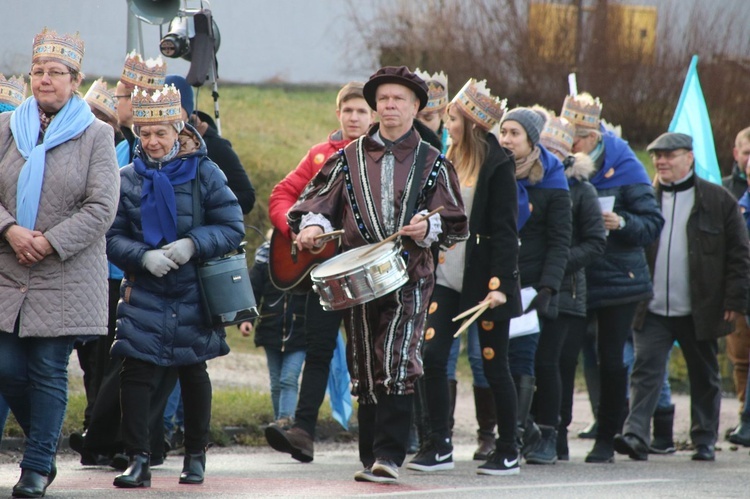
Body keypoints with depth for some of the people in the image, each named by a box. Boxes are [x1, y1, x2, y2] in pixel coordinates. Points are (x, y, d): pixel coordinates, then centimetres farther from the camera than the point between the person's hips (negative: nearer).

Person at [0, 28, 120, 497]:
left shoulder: (97, 136, -2)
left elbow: (101, 208, -8)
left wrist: (49, 242, -15)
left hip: (67, 277, -3)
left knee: (49, 371, -2)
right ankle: (45, 444, 26)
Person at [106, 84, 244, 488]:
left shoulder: (204, 173, -4)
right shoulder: (128, 178, 0)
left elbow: (233, 228, -5)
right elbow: (112, 237, -1)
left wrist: (193, 245, -20)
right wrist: (143, 256, -19)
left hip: (193, 293, 0)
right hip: (143, 295, 1)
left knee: (193, 371, 11)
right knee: (136, 371, -10)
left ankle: (196, 455, 25)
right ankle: (138, 460, -8)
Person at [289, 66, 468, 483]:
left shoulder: (433, 163, 9)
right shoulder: (350, 158, 13)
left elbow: (457, 223, 6)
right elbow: (317, 198, 10)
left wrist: (429, 226, -14)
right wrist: (313, 223, -12)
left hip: (409, 280, -3)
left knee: (397, 367, -16)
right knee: (365, 372, 5)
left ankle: (390, 455, -15)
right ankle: (370, 458, 12)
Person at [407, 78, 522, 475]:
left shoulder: (497, 165, -8)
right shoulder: (449, 163, 12)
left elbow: (505, 229, -12)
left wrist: (499, 283, -18)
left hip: (483, 279, -6)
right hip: (447, 278, 6)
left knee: (494, 365, 1)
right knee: (432, 357, -4)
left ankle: (508, 453, 11)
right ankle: (439, 447, 3)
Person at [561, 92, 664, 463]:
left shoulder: (624, 168, -5)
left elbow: (653, 224, -5)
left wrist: (621, 223, -23)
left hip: (617, 277, -2)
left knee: (611, 359, 1)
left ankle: (606, 440, 11)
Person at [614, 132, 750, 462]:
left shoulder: (718, 200, 0)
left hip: (699, 311, -1)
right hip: (652, 310, 1)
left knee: (704, 377, 9)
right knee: (646, 370, -11)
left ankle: (704, 440, 19)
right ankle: (635, 435, -18)